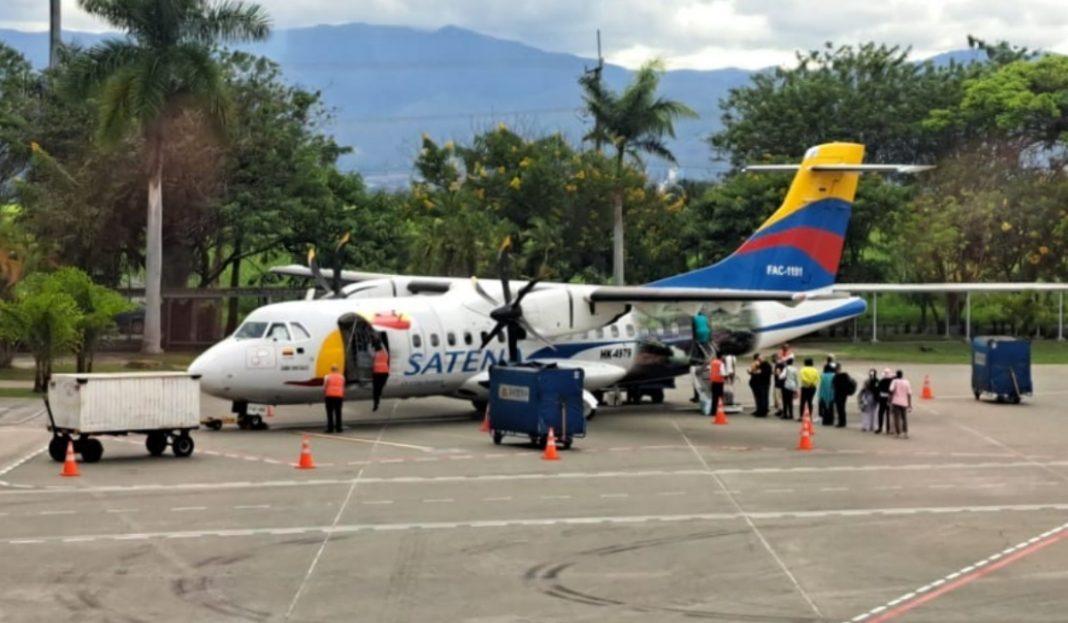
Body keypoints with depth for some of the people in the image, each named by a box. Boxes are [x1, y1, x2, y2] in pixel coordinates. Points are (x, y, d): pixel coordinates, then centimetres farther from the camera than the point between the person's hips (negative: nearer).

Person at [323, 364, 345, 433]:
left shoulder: (328, 377, -2)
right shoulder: (341, 377, 7)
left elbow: (325, 388, -4)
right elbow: (343, 388, 8)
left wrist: (324, 396, 5)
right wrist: (343, 397, 15)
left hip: (329, 396, -3)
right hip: (339, 396, 3)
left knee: (329, 413, -1)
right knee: (338, 413, 5)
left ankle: (330, 428, -4)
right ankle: (338, 428, 4)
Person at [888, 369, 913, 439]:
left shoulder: (895, 381, -2)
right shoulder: (907, 382, 5)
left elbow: (892, 391, -12)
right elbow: (909, 394, 4)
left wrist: (890, 401, -7)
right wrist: (910, 405, 9)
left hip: (896, 402, -2)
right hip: (904, 403, 2)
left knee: (897, 418, 1)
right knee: (904, 418, 12)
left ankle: (897, 433, -2)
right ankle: (905, 432, 4)